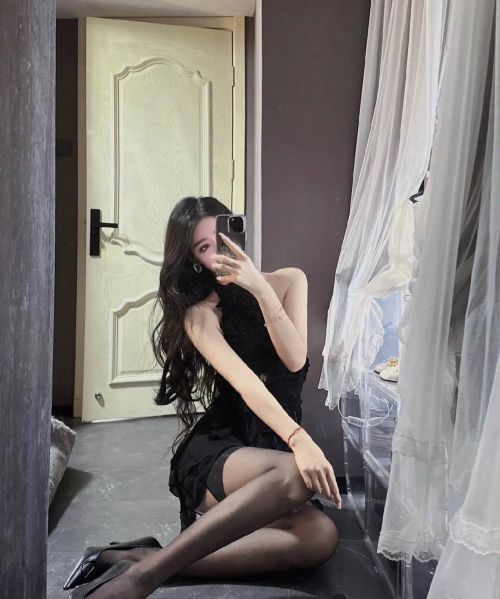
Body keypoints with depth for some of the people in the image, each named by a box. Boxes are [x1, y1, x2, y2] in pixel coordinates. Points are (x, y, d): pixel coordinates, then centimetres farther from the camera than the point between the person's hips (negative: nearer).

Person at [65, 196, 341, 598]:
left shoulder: (289, 281, 7)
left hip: (273, 448, 4)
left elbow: (295, 360, -8)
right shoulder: (200, 313, -4)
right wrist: (300, 440, -37)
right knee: (297, 474, -38)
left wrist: (259, 287, -17)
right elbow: (247, 384, -21)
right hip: (215, 453, -4)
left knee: (320, 538, -29)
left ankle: (146, 559, -28)